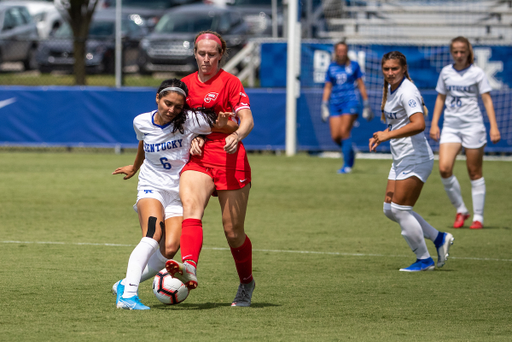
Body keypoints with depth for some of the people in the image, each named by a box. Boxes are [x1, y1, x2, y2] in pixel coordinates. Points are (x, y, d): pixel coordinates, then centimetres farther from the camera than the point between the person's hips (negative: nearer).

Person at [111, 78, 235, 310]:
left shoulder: (190, 121, -10)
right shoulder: (141, 123, -1)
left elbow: (233, 128, -3)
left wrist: (223, 125, -23)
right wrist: (135, 167, 40)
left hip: (179, 193, 0)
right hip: (151, 187, 0)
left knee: (169, 250, -18)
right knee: (153, 235, -29)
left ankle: (124, 285, 1)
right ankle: (127, 293, -36)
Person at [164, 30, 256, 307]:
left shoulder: (230, 83, -1)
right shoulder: (186, 84, 13)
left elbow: (247, 119, -12)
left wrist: (237, 135, -33)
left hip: (229, 159, -3)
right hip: (197, 158, 3)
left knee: (233, 232, 1)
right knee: (191, 209, -27)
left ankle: (246, 283, 26)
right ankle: (189, 268, -49)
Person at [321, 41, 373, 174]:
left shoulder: (354, 66, 5)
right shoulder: (331, 67, 11)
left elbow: (361, 85, 8)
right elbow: (327, 88, 13)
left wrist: (366, 104, 6)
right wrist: (324, 106, 5)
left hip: (350, 101, -3)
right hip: (335, 103, 3)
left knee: (344, 132, -14)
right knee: (335, 136, -6)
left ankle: (347, 165, -8)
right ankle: (350, 152, 23)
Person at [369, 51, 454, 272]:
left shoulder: (407, 92, -18)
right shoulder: (391, 90, 11)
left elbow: (419, 124, -31)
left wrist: (388, 135, -31)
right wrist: (381, 136, 8)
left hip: (415, 160, -10)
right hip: (400, 160, 10)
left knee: (400, 210, -7)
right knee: (390, 209, 9)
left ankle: (424, 260, 7)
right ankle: (439, 239, 19)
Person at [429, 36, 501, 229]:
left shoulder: (477, 73, -2)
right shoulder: (446, 72, 8)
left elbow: (487, 100, -3)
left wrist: (494, 127, -10)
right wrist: (434, 124, 10)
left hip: (472, 126, -3)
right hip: (450, 127, 3)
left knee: (475, 173, 2)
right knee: (444, 168, -13)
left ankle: (478, 217, 11)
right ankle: (460, 210, 4)